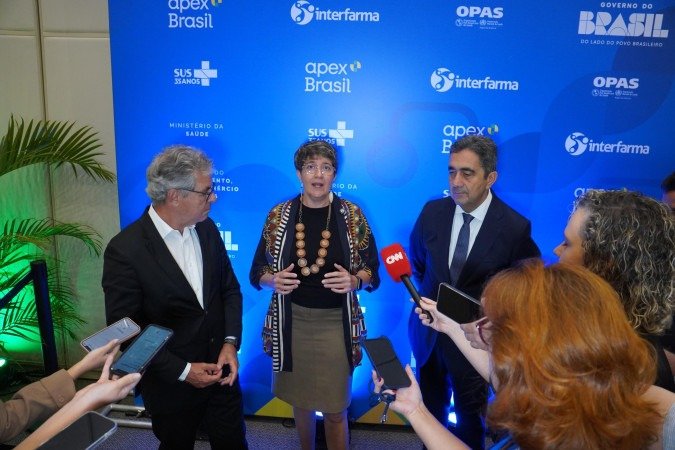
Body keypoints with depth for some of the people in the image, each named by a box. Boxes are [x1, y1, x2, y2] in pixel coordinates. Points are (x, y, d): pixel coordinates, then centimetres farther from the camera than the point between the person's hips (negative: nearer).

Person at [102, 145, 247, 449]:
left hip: (220, 369, 4)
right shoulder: (124, 250, -21)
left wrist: (230, 342, -9)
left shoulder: (207, 229, -5)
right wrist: (182, 371, -16)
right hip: (171, 384, -4)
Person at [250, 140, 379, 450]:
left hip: (336, 323, -1)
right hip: (292, 321, 2)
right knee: (300, 401, 20)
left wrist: (354, 281, -20)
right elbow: (257, 271, 5)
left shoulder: (352, 215, -5)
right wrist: (273, 281, -17)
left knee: (335, 409, 10)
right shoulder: (279, 215, -2)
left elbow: (372, 270, 1)